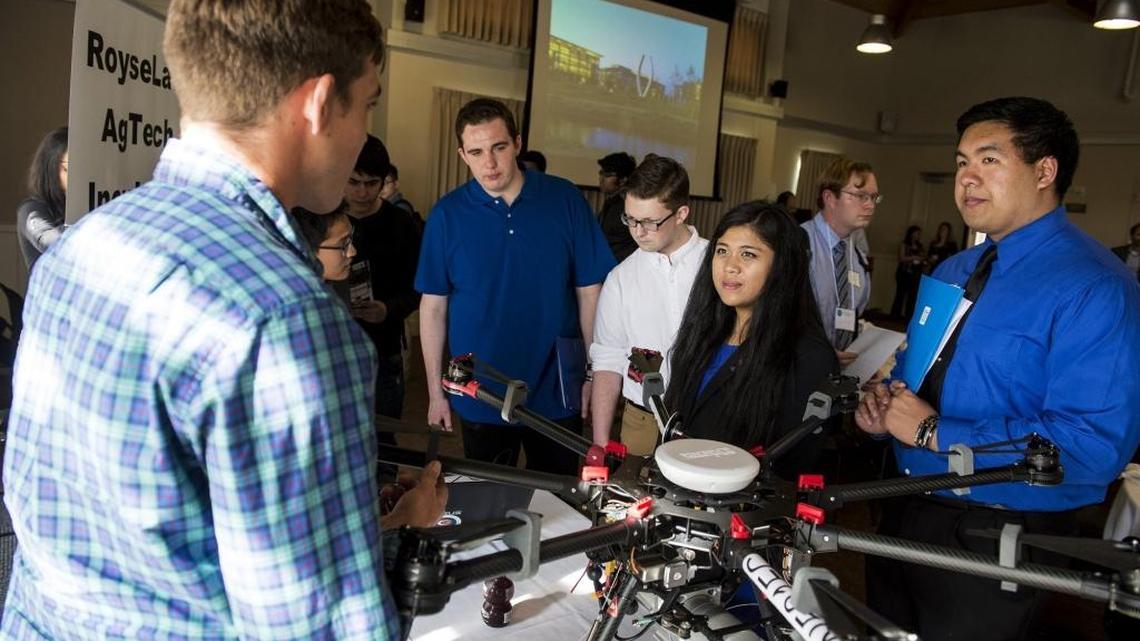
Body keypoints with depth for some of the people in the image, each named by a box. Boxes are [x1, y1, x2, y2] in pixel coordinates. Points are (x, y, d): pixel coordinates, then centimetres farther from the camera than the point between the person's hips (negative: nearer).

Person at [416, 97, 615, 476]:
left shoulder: (565, 199, -6)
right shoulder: (447, 214, -6)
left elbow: (589, 291, -2)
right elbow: (433, 306, -1)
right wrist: (435, 391, -1)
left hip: (557, 392, 0)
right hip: (479, 397, 0)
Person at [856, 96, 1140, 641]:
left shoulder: (1095, 289, -19)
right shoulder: (951, 272, 8)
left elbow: (1093, 447, -28)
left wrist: (935, 432, -25)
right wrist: (885, 401, -5)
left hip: (995, 544, -7)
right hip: (902, 514, 8)